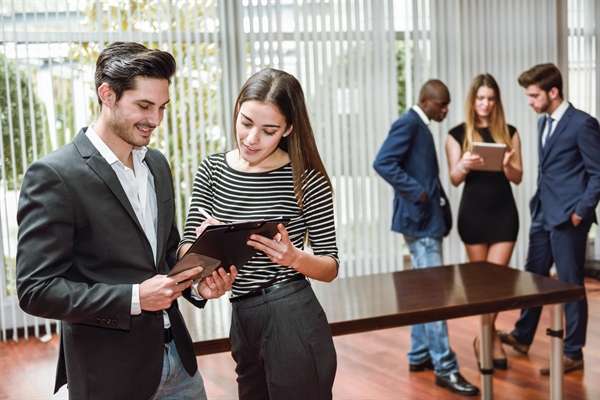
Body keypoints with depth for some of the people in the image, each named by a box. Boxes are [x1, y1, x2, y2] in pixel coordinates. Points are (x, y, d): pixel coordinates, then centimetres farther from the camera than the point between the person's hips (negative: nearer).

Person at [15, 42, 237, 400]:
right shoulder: (54, 175, -15)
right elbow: (36, 290, -17)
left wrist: (197, 285, -3)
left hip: (177, 357, 6)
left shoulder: (157, 163, 7)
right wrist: (135, 298, -22)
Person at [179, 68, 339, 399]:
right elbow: (186, 251, 0)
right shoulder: (211, 170, 2)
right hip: (242, 322, 5)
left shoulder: (306, 180, -10)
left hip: (294, 324, -5)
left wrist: (295, 258, -25)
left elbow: (331, 267, -5)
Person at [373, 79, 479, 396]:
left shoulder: (421, 126, 15)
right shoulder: (408, 123, -13)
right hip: (419, 219, -10)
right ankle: (445, 368, -4)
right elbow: (383, 162, -25)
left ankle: (419, 355, 25)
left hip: (428, 218, 10)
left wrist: (438, 202, 8)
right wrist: (416, 192, -22)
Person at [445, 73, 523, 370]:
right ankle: (492, 337, 22)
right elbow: (454, 179, -2)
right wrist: (464, 165, -24)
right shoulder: (458, 134, 1)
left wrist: (507, 164, -20)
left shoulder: (509, 132, 4)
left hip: (504, 212, 1)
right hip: (473, 214, 0)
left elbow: (518, 177, 2)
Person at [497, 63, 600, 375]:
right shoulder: (544, 123, 13)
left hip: (567, 218, -8)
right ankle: (522, 336, 34)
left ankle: (573, 354, 13)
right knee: (534, 276, 18)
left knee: (570, 284, 1)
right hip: (542, 214, 8)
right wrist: (538, 202, 13)